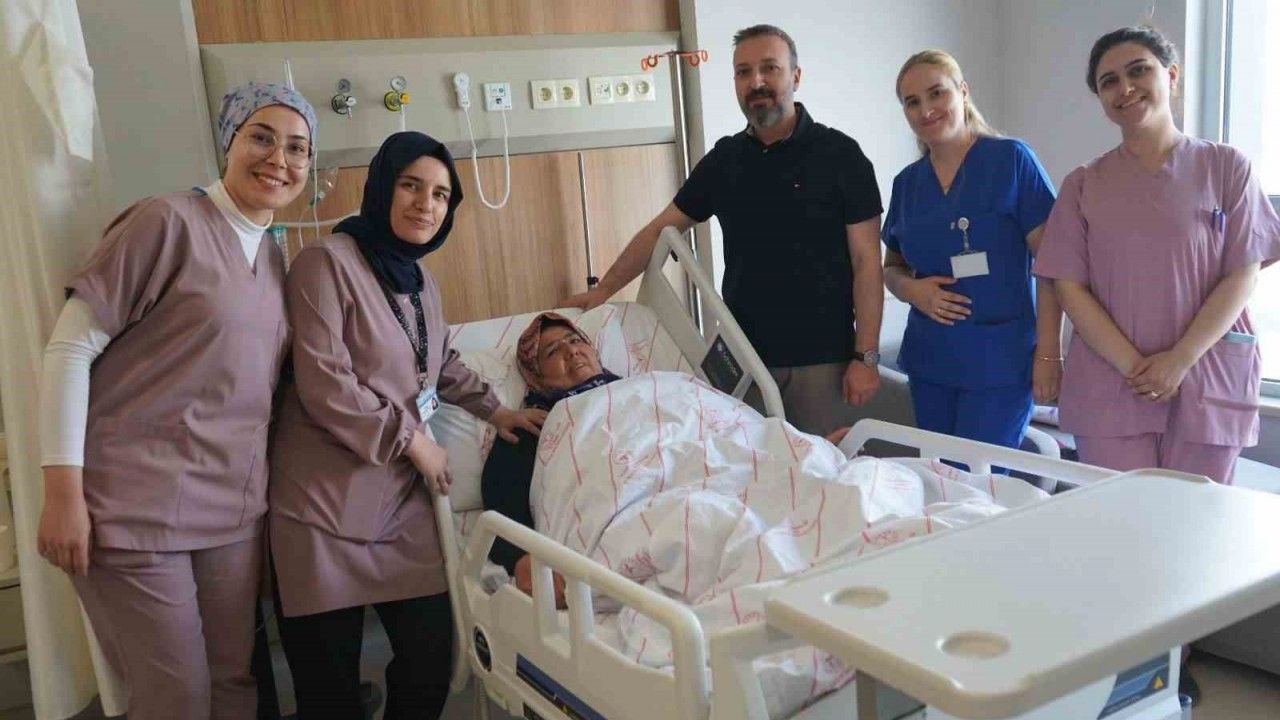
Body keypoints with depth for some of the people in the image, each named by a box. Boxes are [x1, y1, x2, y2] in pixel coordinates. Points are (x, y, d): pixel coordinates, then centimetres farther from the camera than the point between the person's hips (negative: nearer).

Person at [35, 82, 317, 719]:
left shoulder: (275, 261, 12)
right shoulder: (169, 222, -9)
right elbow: (69, 349, -11)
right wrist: (63, 492, -15)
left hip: (232, 512, 6)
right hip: (134, 510, -6)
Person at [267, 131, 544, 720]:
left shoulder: (421, 281, 15)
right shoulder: (329, 261, -10)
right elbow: (322, 385, -17)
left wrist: (494, 410, 19)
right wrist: (413, 440, -10)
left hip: (402, 501, 7)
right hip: (327, 502, -7)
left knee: (432, 659, 6)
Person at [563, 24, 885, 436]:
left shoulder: (838, 154, -4)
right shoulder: (724, 159, 8)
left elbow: (866, 262, -6)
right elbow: (661, 230, 13)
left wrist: (866, 356, -11)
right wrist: (602, 291, 9)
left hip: (823, 359, -3)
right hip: (742, 356, 3)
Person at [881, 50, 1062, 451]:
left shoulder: (1011, 160, -5)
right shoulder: (907, 182, 9)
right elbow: (891, 266, 18)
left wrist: (1048, 353, -14)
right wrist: (910, 288, -5)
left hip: (1001, 360, -5)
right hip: (928, 360, 5)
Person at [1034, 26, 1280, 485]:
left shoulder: (1225, 167, 5)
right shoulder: (1084, 185, 7)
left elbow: (1242, 275, -1)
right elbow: (1069, 287, 1)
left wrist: (1179, 361, -12)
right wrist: (1132, 364, -11)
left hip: (1207, 386, 0)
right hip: (1108, 389, 1)